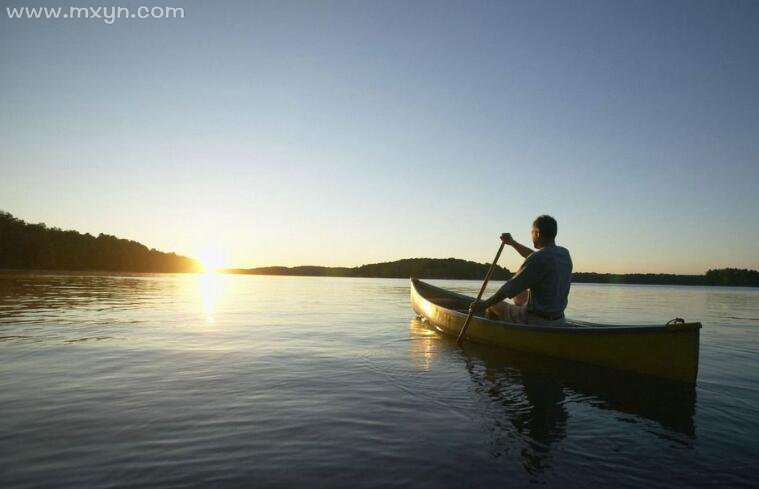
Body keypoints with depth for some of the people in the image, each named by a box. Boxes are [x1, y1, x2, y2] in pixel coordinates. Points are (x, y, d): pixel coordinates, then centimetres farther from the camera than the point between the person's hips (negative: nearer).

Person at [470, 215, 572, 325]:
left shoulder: (538, 259, -24)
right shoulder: (565, 254, 1)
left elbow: (511, 286, -21)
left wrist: (483, 305, -13)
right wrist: (512, 243, 20)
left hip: (535, 322, -8)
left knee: (493, 305, 10)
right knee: (520, 294, 31)